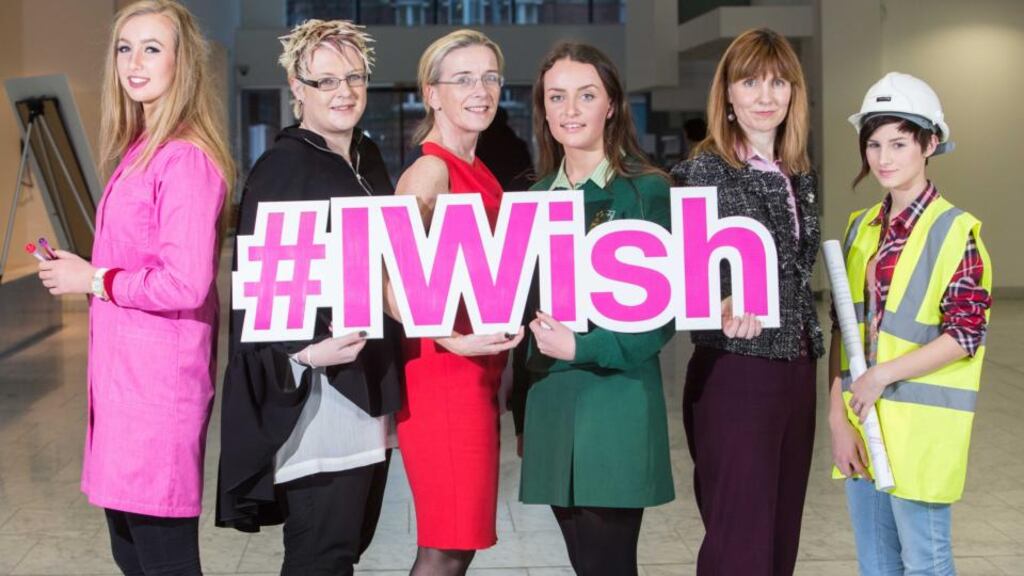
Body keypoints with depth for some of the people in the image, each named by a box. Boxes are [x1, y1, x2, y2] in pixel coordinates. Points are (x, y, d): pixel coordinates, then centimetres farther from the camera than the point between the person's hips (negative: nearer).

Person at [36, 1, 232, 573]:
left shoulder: (186, 160, -17)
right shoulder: (139, 150, 13)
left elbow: (185, 285, -23)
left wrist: (93, 280, -12)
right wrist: (77, 268, 6)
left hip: (159, 381, -10)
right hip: (124, 373, 10)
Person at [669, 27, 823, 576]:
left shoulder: (800, 177, 11)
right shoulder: (705, 171, -9)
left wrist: (810, 353, 17)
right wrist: (724, 305, -36)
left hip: (796, 370, 7)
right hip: (734, 372, -7)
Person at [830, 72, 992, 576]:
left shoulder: (956, 231, -9)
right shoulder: (862, 227, 9)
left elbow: (966, 334, -14)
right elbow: (843, 326, 7)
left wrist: (882, 374, -17)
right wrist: (838, 416, -1)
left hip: (920, 425, -6)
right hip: (861, 423, 6)